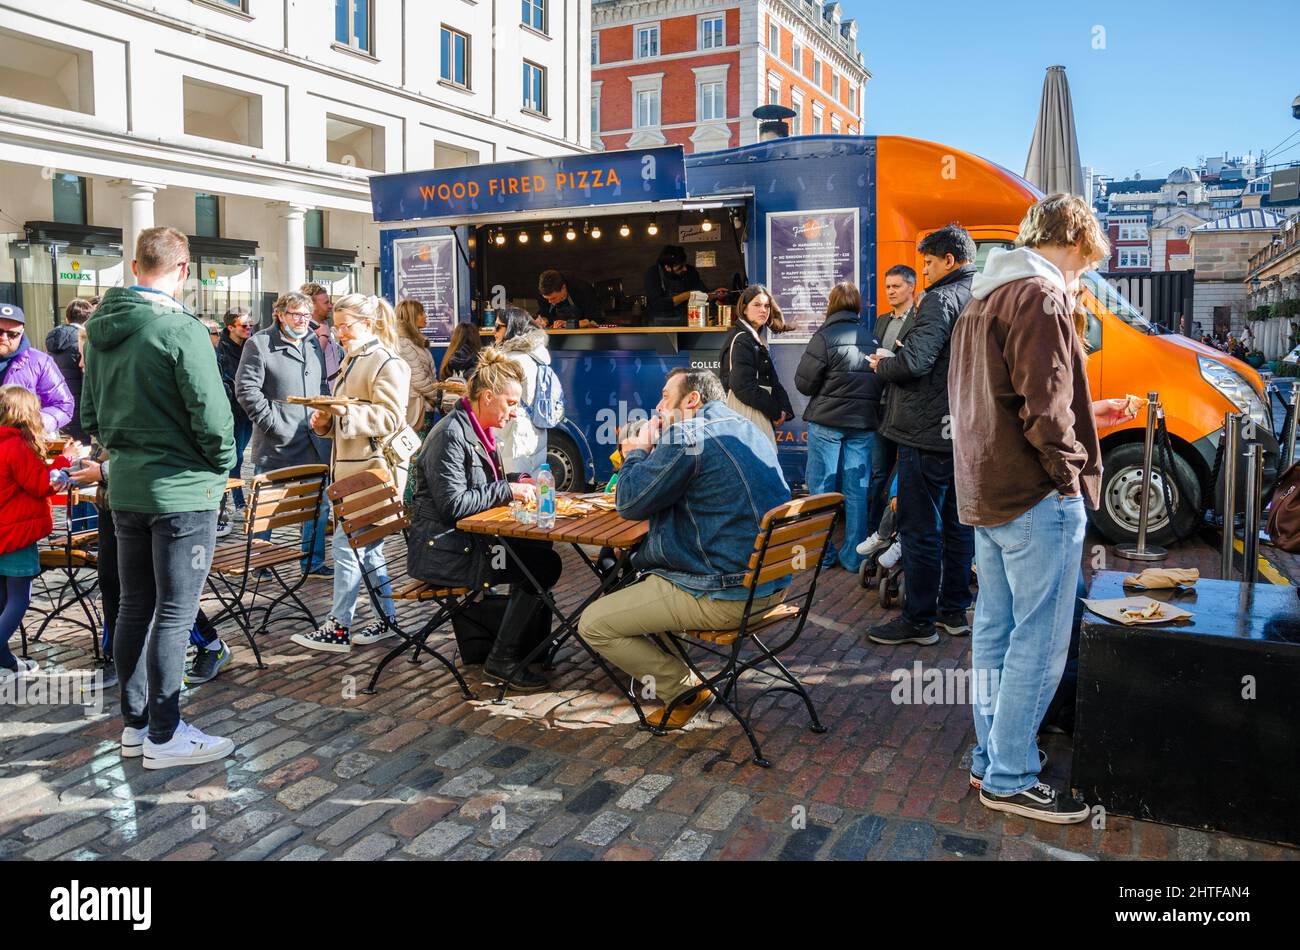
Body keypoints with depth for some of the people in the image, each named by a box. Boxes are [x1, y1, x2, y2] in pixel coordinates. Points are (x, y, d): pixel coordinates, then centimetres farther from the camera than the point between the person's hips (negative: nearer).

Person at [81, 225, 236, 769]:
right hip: (182, 491, -7)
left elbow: (90, 416, 14)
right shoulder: (180, 328, -17)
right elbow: (212, 416, -20)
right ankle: (165, 737, 8)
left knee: (135, 606, 15)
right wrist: (221, 467, -4)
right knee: (174, 614, 0)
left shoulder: (100, 329, 7)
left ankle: (134, 723, 26)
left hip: (125, 490, 8)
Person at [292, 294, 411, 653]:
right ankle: (388, 620, 22)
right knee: (369, 549, 13)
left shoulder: (387, 364, -10)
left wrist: (348, 412, -27)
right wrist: (326, 421, 7)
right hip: (351, 468, 10)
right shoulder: (352, 360, 20)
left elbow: (391, 418, -17)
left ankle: (338, 629, -1)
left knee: (346, 545, -8)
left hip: (373, 470, -10)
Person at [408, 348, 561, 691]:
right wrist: (507, 490, -18)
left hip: (466, 538, 10)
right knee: (543, 565, -16)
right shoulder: (451, 435, -19)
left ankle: (532, 650, 13)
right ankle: (501, 660, -4)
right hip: (441, 550, -10)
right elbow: (454, 503, -24)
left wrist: (516, 485, 6)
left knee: (540, 550, 2)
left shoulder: (477, 431, 13)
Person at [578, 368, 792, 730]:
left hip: (726, 595, -10)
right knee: (637, 560, 29)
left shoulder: (688, 435, -16)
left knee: (592, 624, -1)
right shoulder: (747, 431, 14)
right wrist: (646, 456, 16)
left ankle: (686, 691, 5)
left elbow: (630, 504, -11)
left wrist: (638, 451, 5)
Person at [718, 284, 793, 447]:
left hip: (758, 414, 9)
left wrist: (784, 409, -2)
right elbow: (743, 386, -19)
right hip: (746, 412, -9)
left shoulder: (755, 339, 18)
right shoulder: (740, 340, -11)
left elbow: (772, 381, 14)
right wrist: (776, 412, -11)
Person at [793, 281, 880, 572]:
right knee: (857, 490, 7)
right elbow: (882, 382, 8)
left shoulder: (825, 336, -10)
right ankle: (853, 556, 12)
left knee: (821, 487, 7)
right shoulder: (872, 339, 4)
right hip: (863, 423, 4)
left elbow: (803, 382, -8)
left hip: (827, 421, -4)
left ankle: (822, 552, 12)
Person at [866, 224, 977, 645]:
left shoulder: (942, 299, -14)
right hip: (967, 433, 9)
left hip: (928, 433, -9)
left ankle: (918, 621, 6)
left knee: (920, 529, -1)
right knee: (958, 524, 16)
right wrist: (905, 350, 16)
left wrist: (882, 365, -4)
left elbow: (914, 363, -24)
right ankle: (954, 610, 26)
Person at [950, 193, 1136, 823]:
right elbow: (1044, 406, -20)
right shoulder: (1042, 296, -13)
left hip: (985, 493, 10)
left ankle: (990, 760, 26)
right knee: (1038, 642, 0)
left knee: (994, 632, 15)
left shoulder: (982, 299, 17)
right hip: (1038, 497, -10)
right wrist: (1072, 471, -8)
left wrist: (1085, 416, 24)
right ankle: (1010, 779, 10)